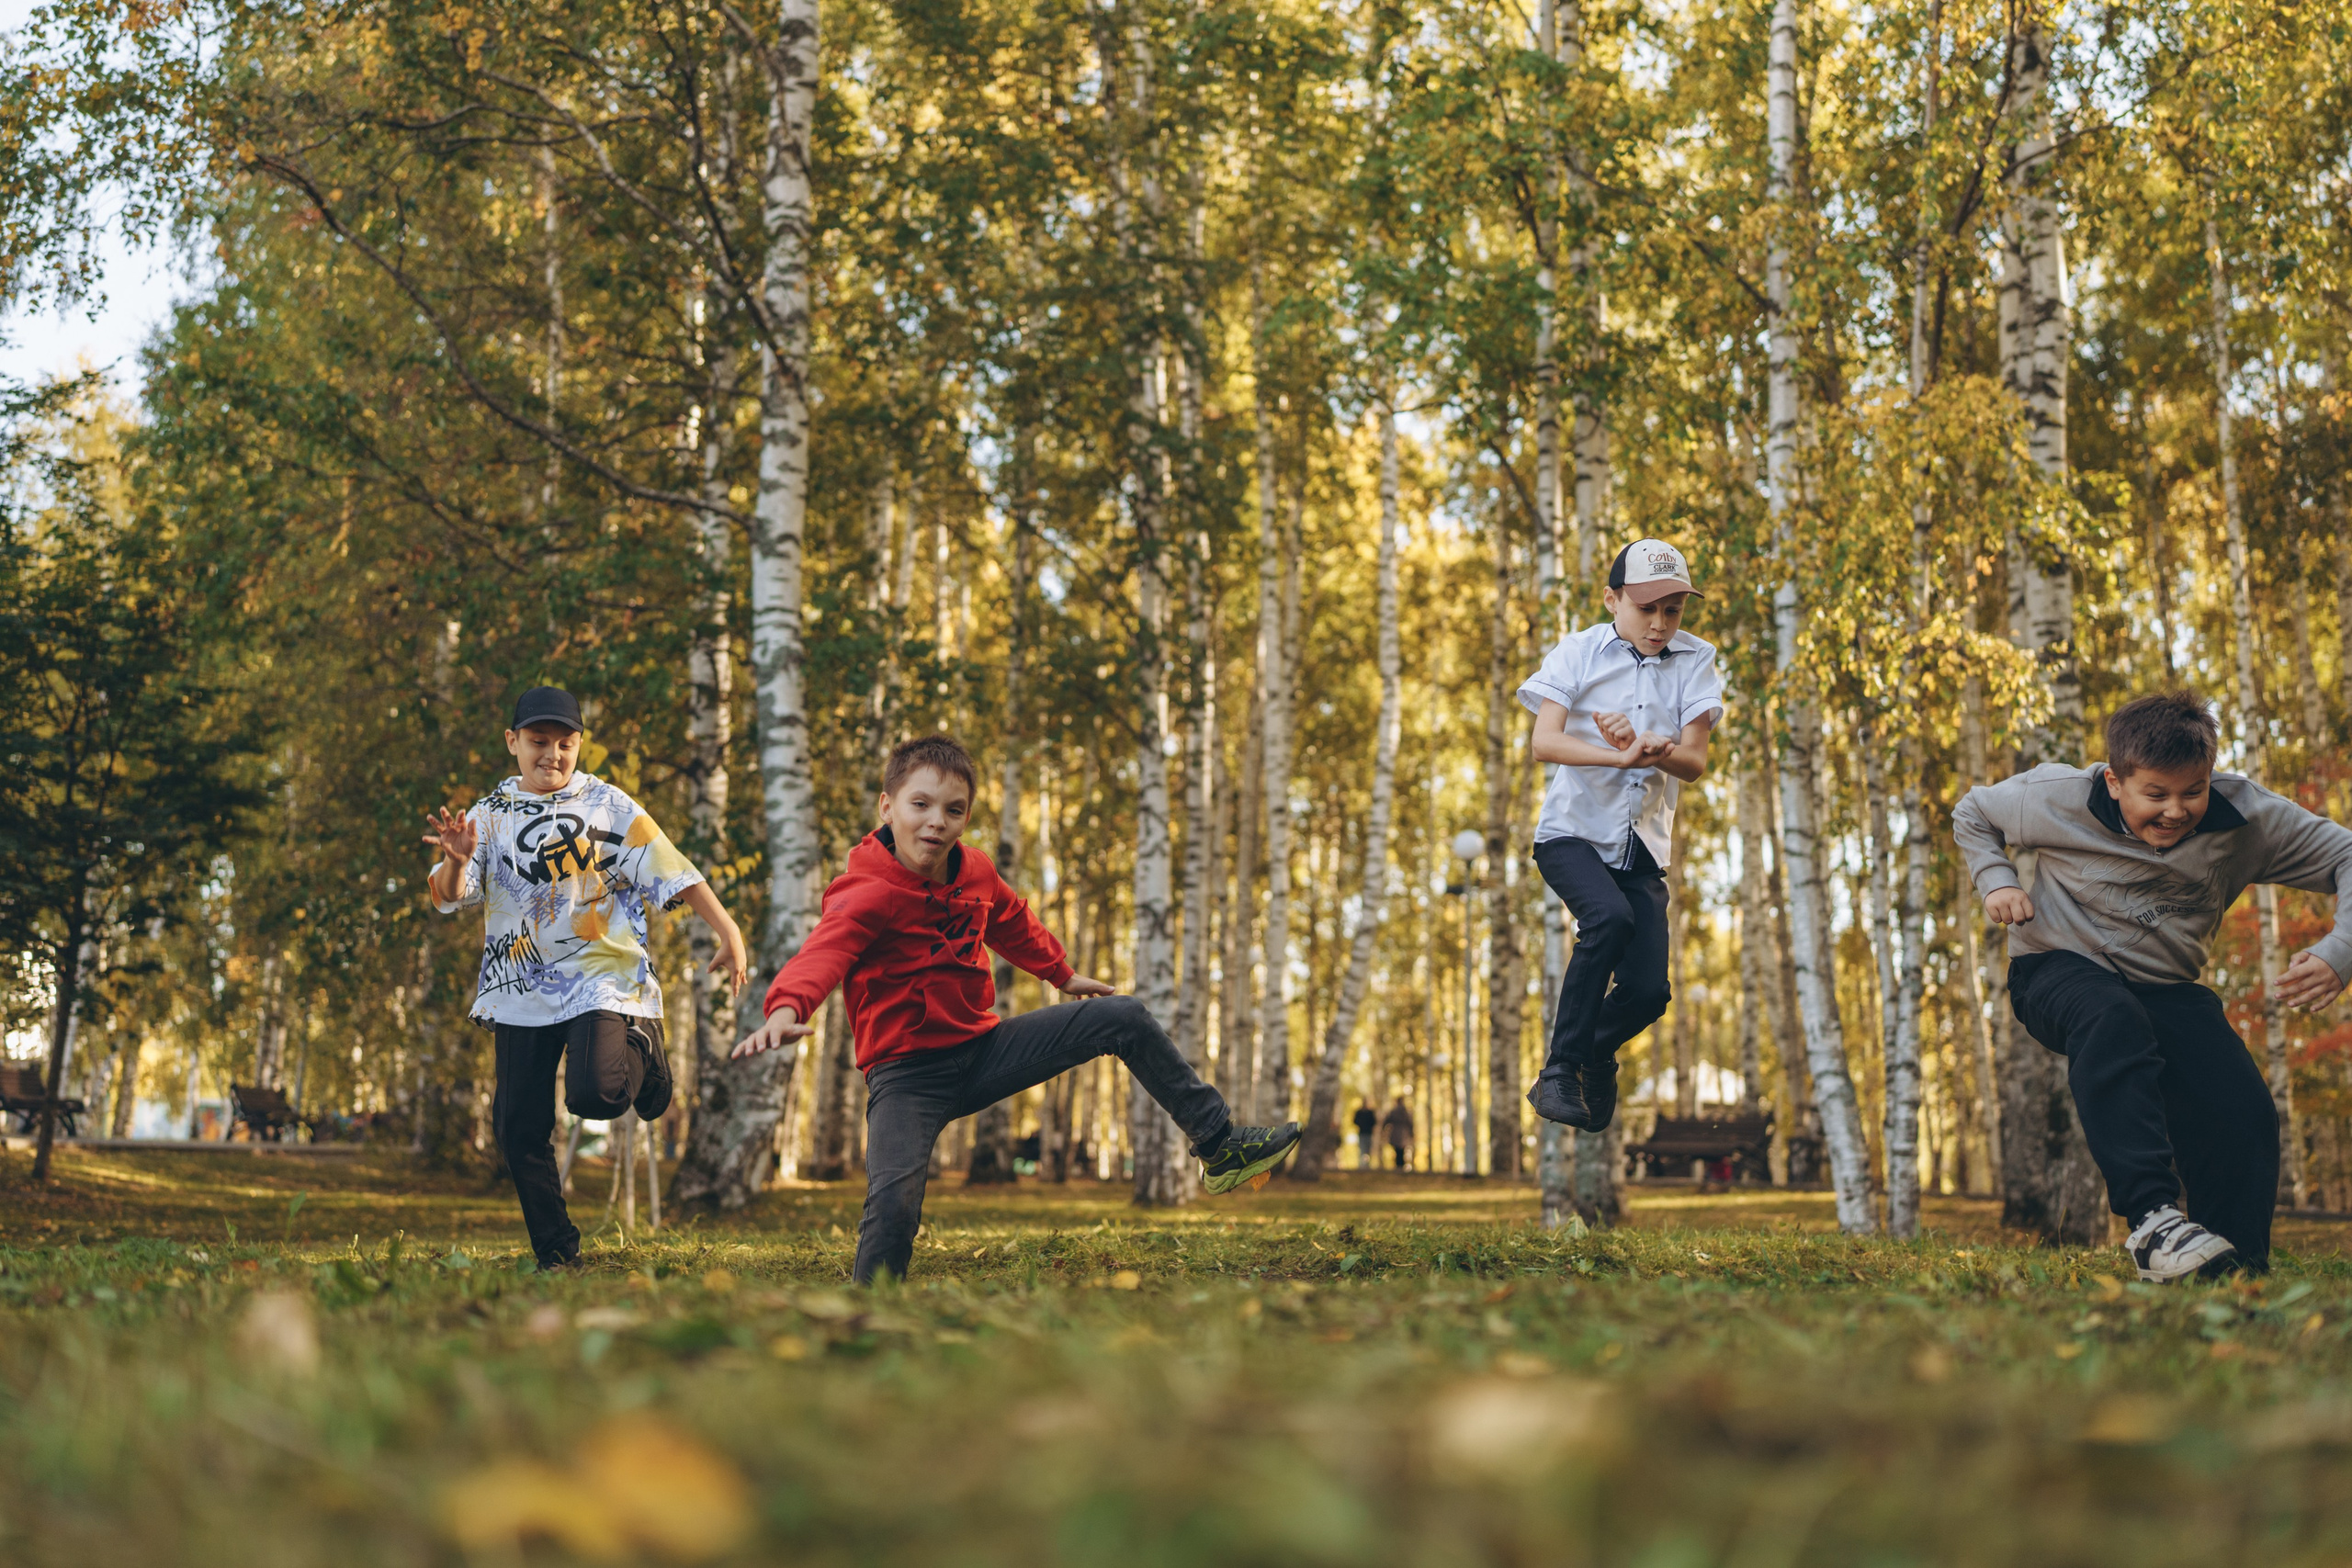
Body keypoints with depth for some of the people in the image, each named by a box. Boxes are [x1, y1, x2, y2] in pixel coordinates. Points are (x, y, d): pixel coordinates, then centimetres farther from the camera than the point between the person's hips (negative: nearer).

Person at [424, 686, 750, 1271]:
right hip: (522, 990, 3)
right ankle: (557, 1257, 13)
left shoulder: (608, 805, 3)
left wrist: (728, 932, -10)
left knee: (595, 1096, -24)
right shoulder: (489, 814, 8)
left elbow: (675, 872, 0)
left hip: (602, 976, -3)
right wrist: (458, 860, -24)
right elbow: (447, 899, -1)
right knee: (519, 1128, 0)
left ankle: (641, 1052, 11)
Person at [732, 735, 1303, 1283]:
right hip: (907, 1072, -7)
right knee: (894, 1199, -31)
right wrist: (787, 1010, -64)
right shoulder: (866, 894, -22)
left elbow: (1012, 924, 24)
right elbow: (824, 951, -43)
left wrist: (1062, 975, 39)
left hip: (980, 1048, 7)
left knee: (1125, 1018, 4)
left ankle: (1219, 1144, 17)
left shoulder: (975, 872, 1)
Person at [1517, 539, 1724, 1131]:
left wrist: (1657, 750, -28)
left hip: (1643, 845, 3)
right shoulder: (1579, 653, -3)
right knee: (1610, 917, -32)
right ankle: (1560, 1068, -20)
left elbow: (1694, 762, -5)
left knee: (1648, 990, -7)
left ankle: (1592, 1052, 27)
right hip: (1573, 831, -3)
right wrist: (1619, 755, -32)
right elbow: (1544, 741, -16)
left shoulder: (1695, 662, 3)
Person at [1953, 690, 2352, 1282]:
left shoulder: (2246, 818, -16)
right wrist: (1996, 880, -14)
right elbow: (1972, 814, 5)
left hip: (2166, 988, 3)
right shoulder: (2058, 799, -16)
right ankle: (2153, 1218, -48)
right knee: (2112, 1021, -40)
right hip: (2061, 971, -3)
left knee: (2244, 1114, -20)